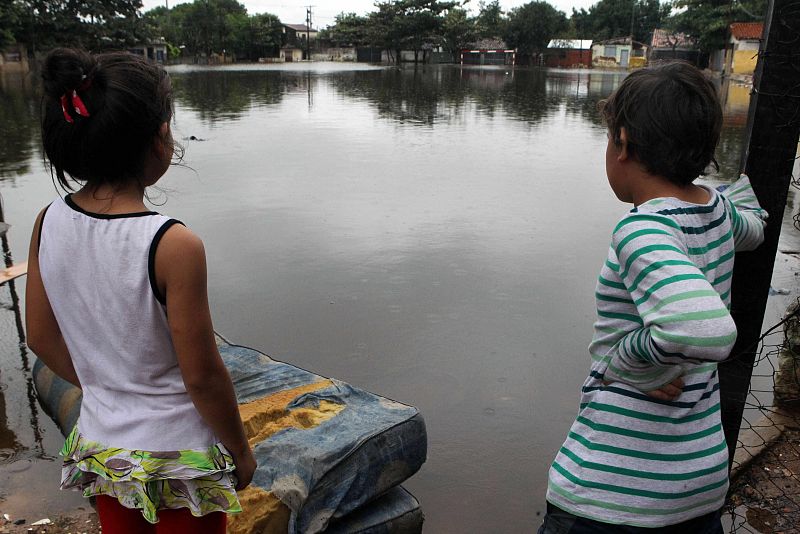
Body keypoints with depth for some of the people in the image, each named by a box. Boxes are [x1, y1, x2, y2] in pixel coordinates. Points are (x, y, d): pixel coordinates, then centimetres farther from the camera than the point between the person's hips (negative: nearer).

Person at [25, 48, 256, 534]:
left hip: (99, 450, 5)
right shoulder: (174, 245, -27)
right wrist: (241, 451, -5)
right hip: (177, 458, -5)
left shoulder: (48, 224, -9)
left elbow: (42, 338, 2)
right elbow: (201, 375, -20)